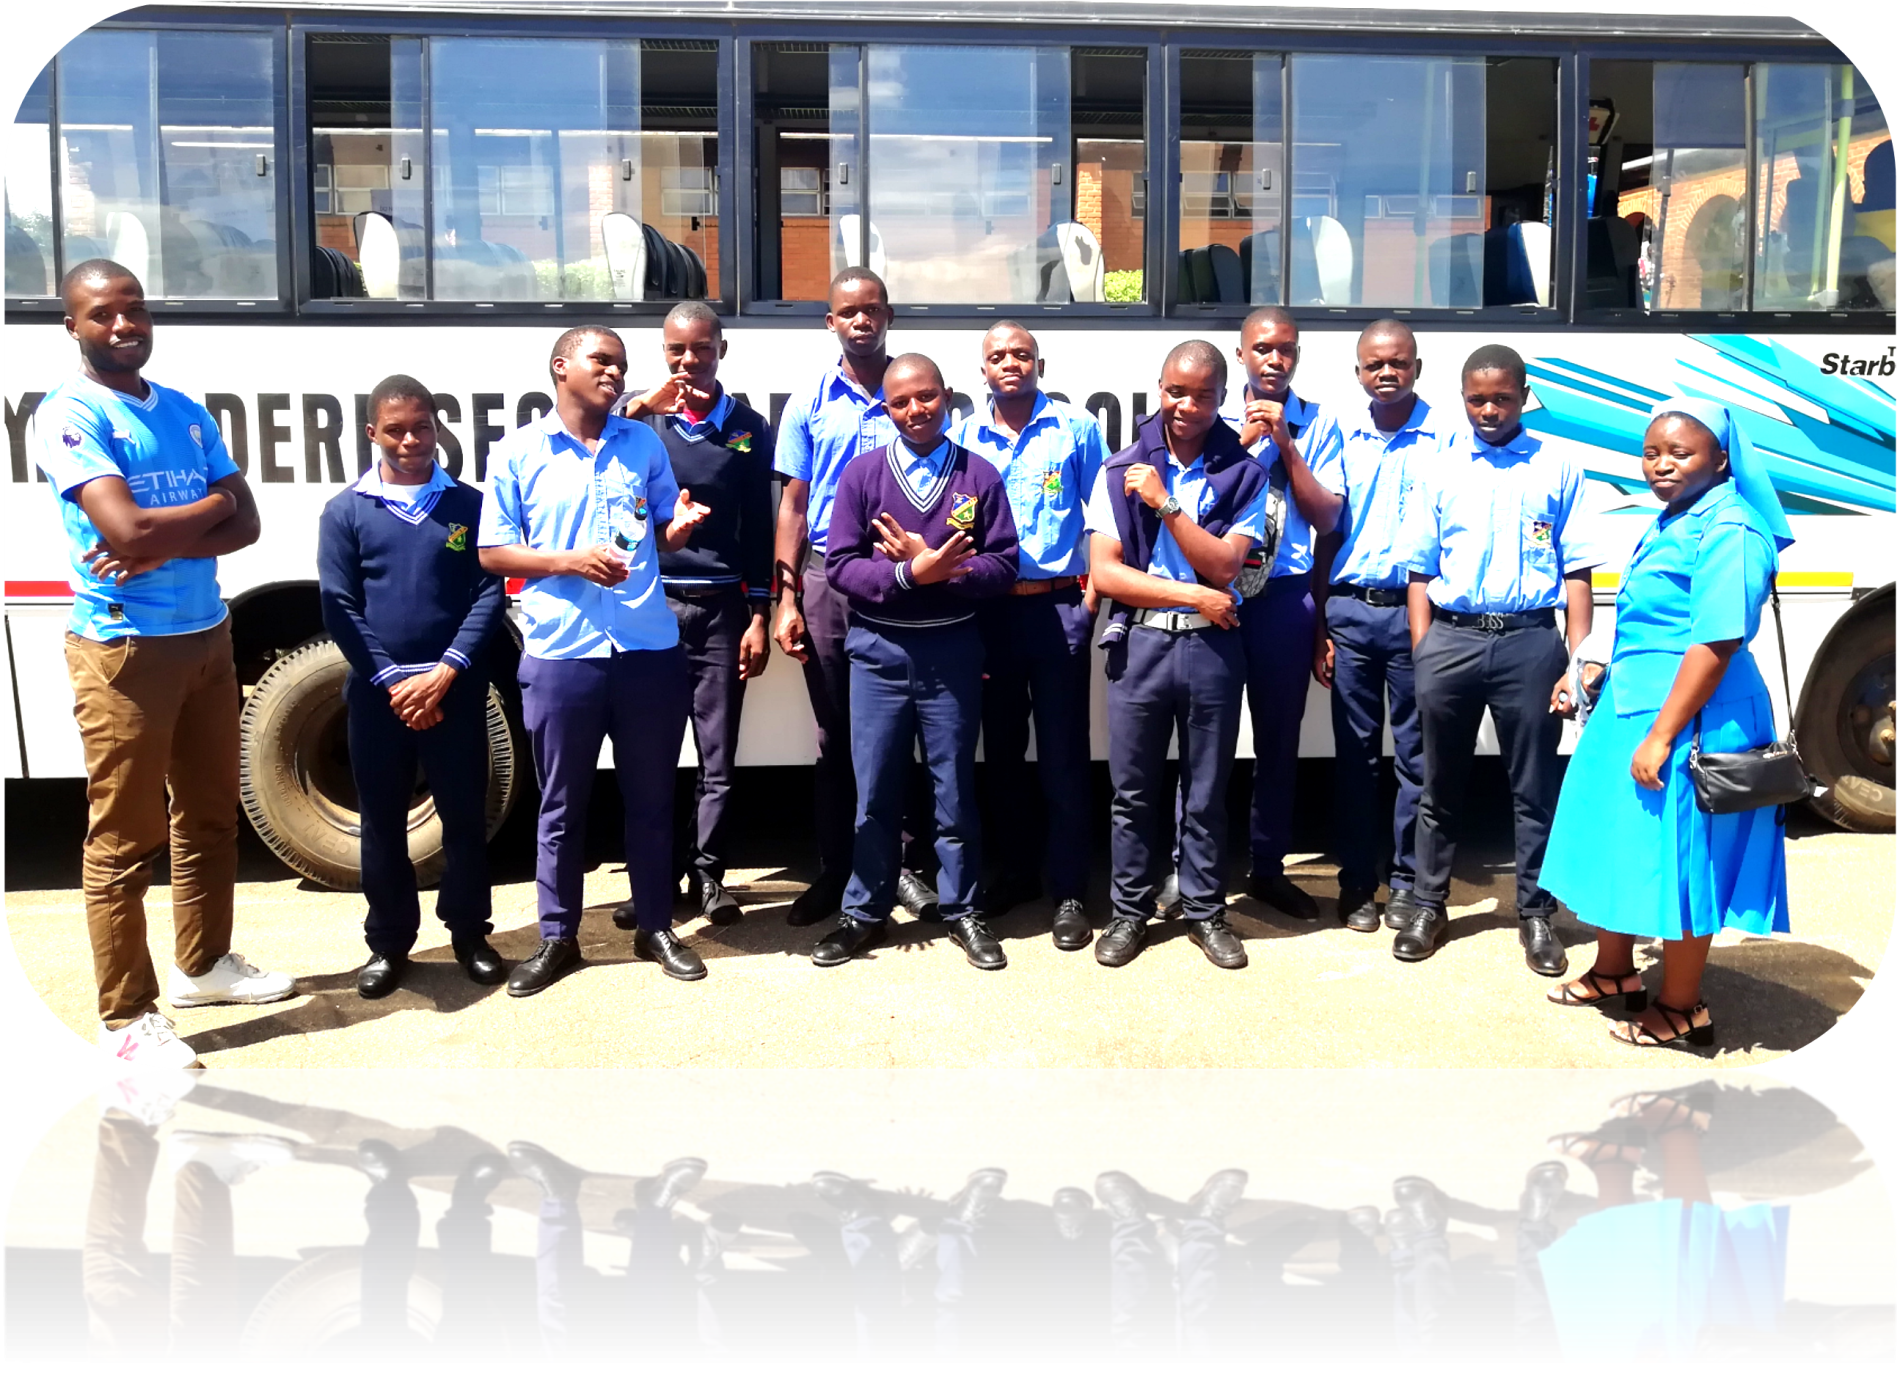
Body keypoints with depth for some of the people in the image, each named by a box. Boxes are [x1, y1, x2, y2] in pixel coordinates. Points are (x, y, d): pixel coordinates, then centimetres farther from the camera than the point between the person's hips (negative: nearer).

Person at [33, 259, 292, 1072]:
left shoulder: (188, 413, 11)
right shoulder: (68, 416, -10)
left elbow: (245, 524, 4)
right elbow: (126, 527, -23)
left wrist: (166, 547, -14)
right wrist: (211, 503, -6)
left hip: (206, 636, 7)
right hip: (123, 649, -7)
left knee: (208, 815, 16)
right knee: (124, 838, -1)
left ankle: (202, 964, 32)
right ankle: (126, 1016, 7)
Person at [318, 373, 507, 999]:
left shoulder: (469, 505, 4)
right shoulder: (345, 511, 3)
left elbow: (489, 595, -2)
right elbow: (338, 606, -2)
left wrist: (444, 673, -12)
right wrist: (393, 681, -11)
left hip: (456, 691, 0)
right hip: (377, 693, 0)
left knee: (466, 816, 6)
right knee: (382, 822, 8)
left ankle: (470, 934, 21)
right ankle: (388, 942, 21)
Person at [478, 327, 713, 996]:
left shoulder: (644, 444, 9)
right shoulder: (517, 453, 0)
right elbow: (493, 553, 0)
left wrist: (680, 526, -8)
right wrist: (569, 561, -15)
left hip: (649, 648, 2)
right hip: (560, 653, -2)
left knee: (651, 797, 10)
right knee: (562, 804, 8)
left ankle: (655, 928, 24)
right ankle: (558, 937, 21)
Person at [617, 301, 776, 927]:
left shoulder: (748, 426, 7)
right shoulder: (637, 415, 7)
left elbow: (759, 527, 7)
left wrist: (759, 617, 2)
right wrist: (642, 409, -22)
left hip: (722, 607, 0)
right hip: (650, 602, 0)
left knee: (718, 754, 4)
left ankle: (708, 872, 14)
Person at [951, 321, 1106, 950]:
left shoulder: (1077, 428, 2)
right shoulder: (963, 437, 8)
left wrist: (1091, 597, -5)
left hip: (1058, 606, -3)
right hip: (987, 609, 3)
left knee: (1063, 754, -1)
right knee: (1001, 749, 11)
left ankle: (1069, 892, 7)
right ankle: (1015, 872, 27)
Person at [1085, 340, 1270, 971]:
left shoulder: (1244, 474, 1)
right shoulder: (1121, 471, 2)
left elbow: (1223, 566, -9)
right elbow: (1103, 573, -5)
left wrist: (1166, 503, -14)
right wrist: (1193, 595, -10)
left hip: (1212, 645, 0)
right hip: (1138, 641, 0)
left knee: (1206, 791, 9)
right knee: (1133, 789, 8)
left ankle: (1205, 910, 24)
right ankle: (1131, 910, 22)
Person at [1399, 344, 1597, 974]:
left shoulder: (1558, 466, 5)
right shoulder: (1441, 468, 9)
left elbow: (1576, 572, 2)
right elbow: (1420, 571, 9)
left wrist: (1579, 661, -5)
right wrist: (1421, 658, 1)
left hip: (1530, 640, -1)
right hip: (1450, 638, 1)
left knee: (1534, 786, 6)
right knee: (1441, 784, 11)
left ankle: (1536, 914, 19)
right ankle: (1429, 905, 24)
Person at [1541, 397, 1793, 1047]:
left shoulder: (1729, 532, -18)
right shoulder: (1667, 525, 12)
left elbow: (1716, 642, -23)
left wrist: (1661, 737, -23)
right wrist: (1601, 689, 26)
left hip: (1689, 720, -9)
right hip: (1630, 712, 9)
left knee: (1676, 858, 1)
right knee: (1620, 846, 18)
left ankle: (1681, 1008, 17)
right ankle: (1614, 972, 36)